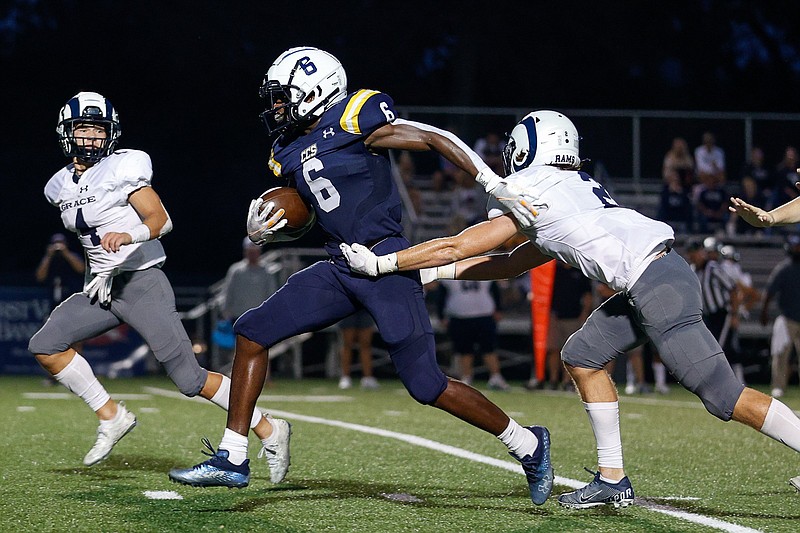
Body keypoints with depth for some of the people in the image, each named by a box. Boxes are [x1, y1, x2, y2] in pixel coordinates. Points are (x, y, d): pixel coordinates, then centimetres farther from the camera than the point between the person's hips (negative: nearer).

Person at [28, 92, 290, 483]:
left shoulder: (123, 168, -11)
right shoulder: (62, 186, 9)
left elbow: (161, 220, -17)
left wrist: (128, 235, -34)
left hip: (143, 285, -7)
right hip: (104, 289, 7)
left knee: (188, 378, -10)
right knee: (45, 346, -6)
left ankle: (268, 430, 3)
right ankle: (112, 417, 4)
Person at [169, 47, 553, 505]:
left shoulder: (353, 120, -11)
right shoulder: (291, 153, 14)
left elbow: (436, 139, -12)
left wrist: (498, 187, -17)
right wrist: (262, 233, 4)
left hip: (387, 263, -8)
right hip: (341, 269, 9)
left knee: (427, 386, -8)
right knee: (252, 332, 3)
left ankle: (528, 445, 11)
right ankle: (233, 458, 8)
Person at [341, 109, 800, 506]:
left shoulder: (529, 191, 0)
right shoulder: (572, 190, 26)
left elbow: (457, 248, 2)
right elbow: (513, 264, 31)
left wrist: (379, 263, 10)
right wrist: (431, 272, 31)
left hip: (659, 287, -9)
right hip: (651, 285, 9)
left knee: (725, 397, -10)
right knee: (583, 357, 17)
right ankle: (613, 480, 18)